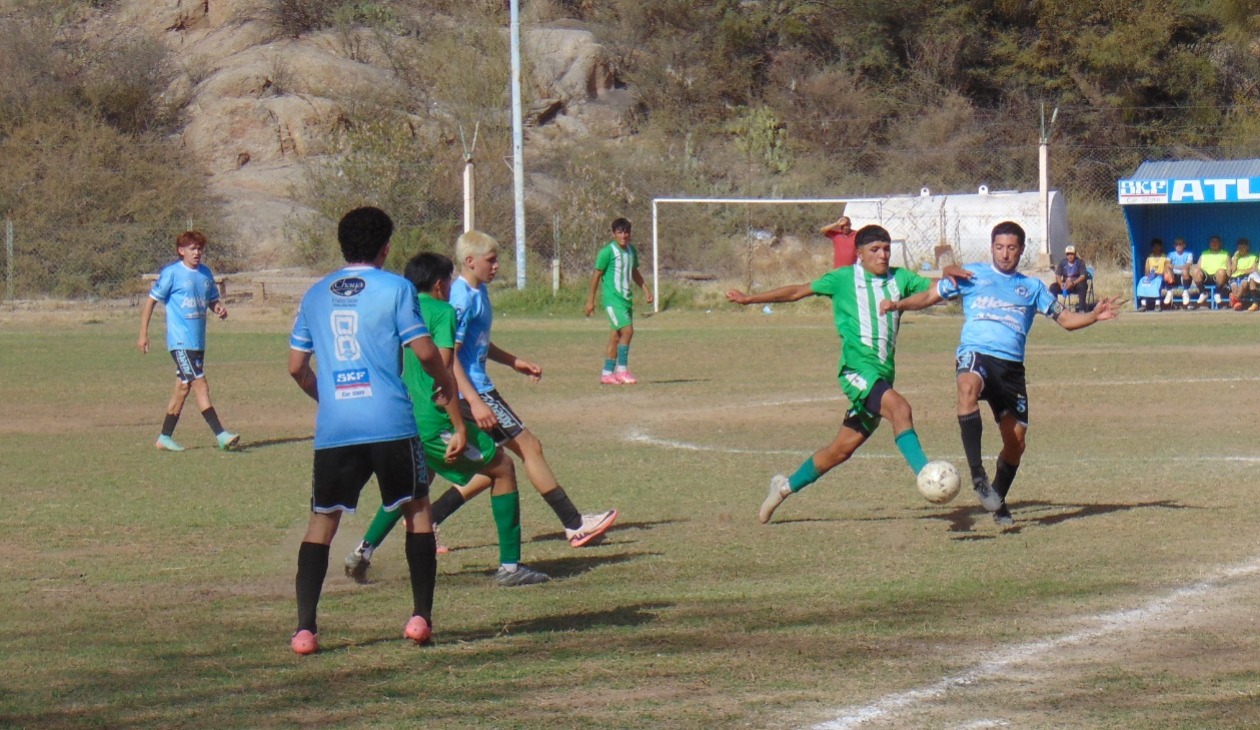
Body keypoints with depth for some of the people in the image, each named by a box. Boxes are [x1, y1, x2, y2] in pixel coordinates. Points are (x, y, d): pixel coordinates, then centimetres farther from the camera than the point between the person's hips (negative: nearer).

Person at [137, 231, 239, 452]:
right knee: (200, 385, -13)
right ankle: (221, 435, -19)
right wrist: (143, 334, -6)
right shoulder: (171, 272, -7)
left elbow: (212, 300, 22)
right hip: (180, 340, -7)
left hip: (198, 341, 7)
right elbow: (152, 300, -3)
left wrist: (220, 309, -3)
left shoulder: (206, 273, 11)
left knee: (183, 387, 11)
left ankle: (165, 438, 20)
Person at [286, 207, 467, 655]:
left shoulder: (315, 294, 13)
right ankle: (421, 616, 8)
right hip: (391, 424, -3)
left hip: (333, 429, 3)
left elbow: (296, 366, 15)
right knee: (417, 510, 14)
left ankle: (304, 627, -4)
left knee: (322, 521, 9)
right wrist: (447, 388, 16)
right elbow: (425, 352, -4)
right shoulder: (395, 288, 1)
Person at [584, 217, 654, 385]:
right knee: (627, 330, -18)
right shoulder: (607, 252, -10)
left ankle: (607, 374, 11)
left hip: (626, 299, 7)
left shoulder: (632, 251, 11)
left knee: (616, 336, 7)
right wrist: (590, 300, -6)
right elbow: (596, 275, -6)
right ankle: (622, 370, -14)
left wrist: (645, 289, 21)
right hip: (613, 299, -7)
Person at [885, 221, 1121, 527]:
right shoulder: (972, 275, 16)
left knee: (1016, 440, 1)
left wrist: (1094, 316, 3)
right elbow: (930, 296, 17)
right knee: (968, 387, -39)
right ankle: (978, 475, -40)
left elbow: (1065, 319, 22)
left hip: (1012, 365, 4)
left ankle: (998, 501, 25)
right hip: (976, 353, -4)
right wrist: (899, 304, 0)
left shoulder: (1032, 287, 22)